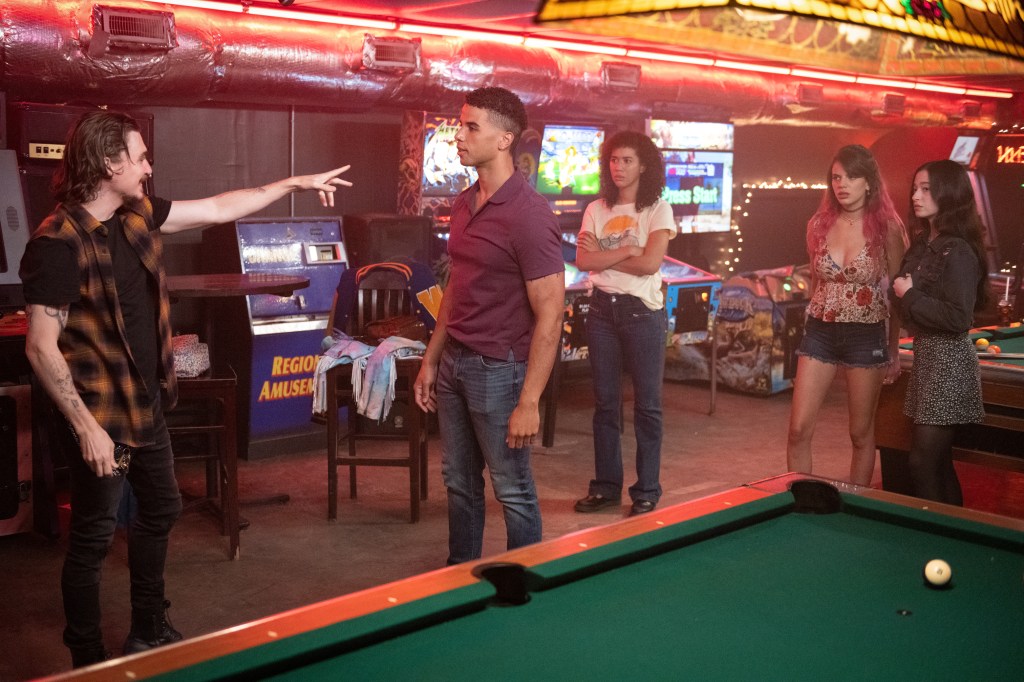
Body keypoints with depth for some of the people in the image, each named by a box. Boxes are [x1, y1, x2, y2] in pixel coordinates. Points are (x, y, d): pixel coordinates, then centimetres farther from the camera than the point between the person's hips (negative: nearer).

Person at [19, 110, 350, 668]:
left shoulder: (136, 216, 2)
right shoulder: (57, 244, -21)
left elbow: (219, 209, 12)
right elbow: (40, 348, -22)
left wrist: (294, 183, 14)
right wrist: (85, 428, -23)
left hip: (146, 406, 9)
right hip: (101, 416, -9)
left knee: (160, 511, 21)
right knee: (92, 541, 5)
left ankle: (149, 632, 40)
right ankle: (88, 661, 23)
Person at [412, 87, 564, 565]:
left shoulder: (528, 213, -18)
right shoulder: (464, 205, 8)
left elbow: (549, 314, -19)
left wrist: (529, 402, -21)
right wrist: (431, 360, 15)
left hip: (499, 369, -8)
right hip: (453, 362, 8)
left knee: (513, 491, 5)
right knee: (459, 482, 18)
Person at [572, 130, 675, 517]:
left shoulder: (657, 209, -3)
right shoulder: (596, 210, 8)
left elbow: (650, 263, -16)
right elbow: (582, 260, -5)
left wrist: (603, 254, -8)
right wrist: (627, 250, -12)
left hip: (642, 311, -4)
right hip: (603, 310, 4)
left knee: (647, 403, 3)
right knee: (605, 401, 10)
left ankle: (647, 491, 13)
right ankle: (606, 486, 20)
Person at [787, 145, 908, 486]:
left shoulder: (887, 228, -7)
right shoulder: (819, 224, 3)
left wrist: (894, 351, -1)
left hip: (866, 335, -3)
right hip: (820, 332, 3)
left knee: (861, 434, 8)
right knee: (799, 430, 0)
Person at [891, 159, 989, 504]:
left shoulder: (958, 251, -16)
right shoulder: (923, 244, 11)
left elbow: (958, 318, -23)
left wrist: (910, 296, -16)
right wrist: (902, 289, 2)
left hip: (949, 361, -9)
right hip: (926, 354, 9)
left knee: (922, 464, -6)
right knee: (938, 462, 14)